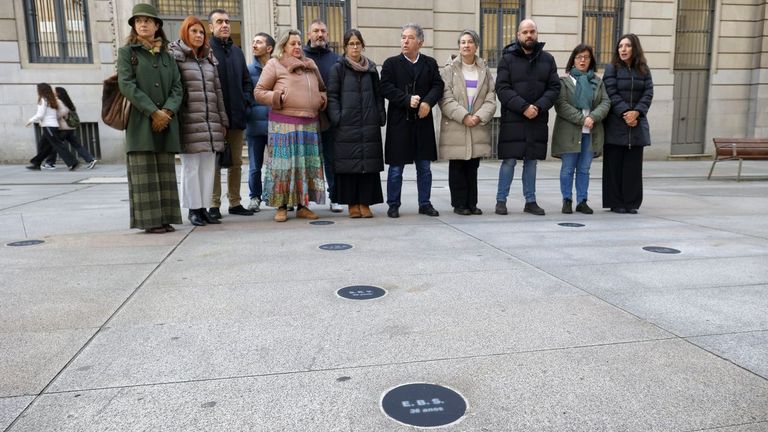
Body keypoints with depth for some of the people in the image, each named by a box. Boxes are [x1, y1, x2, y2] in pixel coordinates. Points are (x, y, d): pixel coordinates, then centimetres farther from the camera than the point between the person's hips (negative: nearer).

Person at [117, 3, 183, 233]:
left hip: (166, 122, 4)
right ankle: (149, 220, 1)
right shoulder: (126, 52, 6)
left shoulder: (166, 55, 16)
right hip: (140, 122, -4)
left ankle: (165, 219, 11)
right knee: (145, 174, -3)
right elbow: (127, 85, -7)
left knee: (166, 172, 5)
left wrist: (167, 111, -10)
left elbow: (177, 87, 8)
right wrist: (153, 112, -15)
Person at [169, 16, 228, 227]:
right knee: (191, 166, -2)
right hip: (189, 122, -5)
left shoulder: (209, 60, 18)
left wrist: (223, 120, 15)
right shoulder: (175, 58, 1)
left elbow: (218, 91, 18)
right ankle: (193, 209, 6)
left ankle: (203, 207, 12)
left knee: (208, 166, 5)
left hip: (211, 122, 5)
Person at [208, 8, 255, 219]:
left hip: (236, 115, 6)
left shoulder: (236, 51, 16)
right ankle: (214, 205, 5)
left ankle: (235, 202, 18)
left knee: (236, 162, 9)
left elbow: (246, 80, 21)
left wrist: (246, 99, 6)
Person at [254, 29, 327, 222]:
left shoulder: (311, 65, 19)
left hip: (309, 123, 5)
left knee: (307, 165, 4)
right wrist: (277, 97, -13)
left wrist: (323, 98, 11)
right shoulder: (274, 64, 5)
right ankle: (282, 207, 5)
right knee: (284, 165, -4)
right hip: (284, 124, -5)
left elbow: (321, 88, 32)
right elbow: (259, 92, 1)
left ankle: (302, 205, 13)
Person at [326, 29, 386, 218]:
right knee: (349, 164, -1)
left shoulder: (371, 69, 14)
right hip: (347, 126, -3)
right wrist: (337, 119, -10)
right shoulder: (338, 68, 4)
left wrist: (381, 117, 4)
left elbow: (378, 95, 14)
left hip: (369, 125, 3)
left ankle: (365, 203, 8)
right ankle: (352, 204, 7)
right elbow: (332, 96, 0)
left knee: (369, 164, 1)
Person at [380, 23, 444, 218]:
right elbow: (386, 88, -8)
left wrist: (428, 102, -16)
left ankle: (425, 203, 20)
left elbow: (438, 85, 2)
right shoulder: (391, 63, 4)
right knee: (396, 167, 2)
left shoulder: (430, 63, 12)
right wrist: (407, 100, -19)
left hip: (423, 121, 3)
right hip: (399, 122, -2)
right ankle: (393, 205, 14)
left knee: (424, 167, 9)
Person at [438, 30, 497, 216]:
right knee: (457, 167, 1)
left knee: (473, 167, 7)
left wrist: (479, 117, -12)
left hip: (478, 127, 3)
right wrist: (464, 117, -15)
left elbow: (491, 99, 4)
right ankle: (459, 204, 9)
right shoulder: (449, 70, 3)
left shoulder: (485, 70, 11)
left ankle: (472, 203, 15)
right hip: (455, 128, -2)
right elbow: (446, 99, -7)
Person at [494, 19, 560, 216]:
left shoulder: (548, 59, 9)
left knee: (531, 161, 9)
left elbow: (554, 88, 5)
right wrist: (523, 107, -17)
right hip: (512, 119, -3)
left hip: (538, 120, 3)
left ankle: (530, 201, 17)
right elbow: (502, 88, -8)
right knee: (509, 161, -2)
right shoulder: (508, 59, 0)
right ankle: (501, 200, 9)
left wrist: (539, 107, -12)